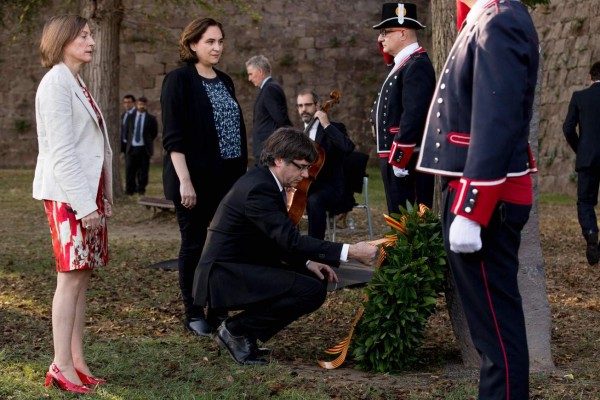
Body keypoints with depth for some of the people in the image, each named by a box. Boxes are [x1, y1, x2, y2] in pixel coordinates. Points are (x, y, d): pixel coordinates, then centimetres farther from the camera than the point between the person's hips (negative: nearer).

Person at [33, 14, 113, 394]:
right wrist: (83, 204, -19)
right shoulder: (56, 82, -10)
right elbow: (61, 151, -16)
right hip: (67, 195, -9)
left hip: (89, 193, 9)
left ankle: (77, 359, 11)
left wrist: (104, 196, 16)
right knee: (72, 275, -9)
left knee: (83, 275, 7)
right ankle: (61, 366, -5)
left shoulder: (78, 85, 18)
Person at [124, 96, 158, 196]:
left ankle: (141, 188, 10)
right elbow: (127, 131, 19)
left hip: (144, 148, -2)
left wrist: (148, 141, 8)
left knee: (143, 170, 0)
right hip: (132, 147, 2)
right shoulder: (131, 117, 11)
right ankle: (130, 189, 3)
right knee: (129, 169, -3)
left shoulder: (151, 118, 4)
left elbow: (155, 132, 10)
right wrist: (129, 141, 13)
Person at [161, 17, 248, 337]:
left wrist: (243, 172, 13)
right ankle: (193, 314, 12)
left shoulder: (225, 81, 14)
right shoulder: (179, 80, -6)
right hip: (195, 179, -6)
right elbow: (173, 137, -13)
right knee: (194, 244, 1)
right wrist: (184, 181, -19)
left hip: (228, 178, 6)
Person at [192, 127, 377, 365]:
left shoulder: (264, 181, 9)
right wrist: (350, 252, -31)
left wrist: (307, 262, -2)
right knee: (311, 291, -20)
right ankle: (235, 330, -7)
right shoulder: (259, 189, -22)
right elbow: (291, 240, -29)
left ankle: (242, 330, 9)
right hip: (225, 276, -10)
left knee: (317, 279, 10)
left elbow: (281, 240, 15)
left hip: (241, 268, 10)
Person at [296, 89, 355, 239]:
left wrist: (327, 125, -20)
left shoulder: (334, 128, -2)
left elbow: (348, 148, -23)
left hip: (331, 187, -6)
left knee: (314, 200, -36)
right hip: (305, 186, 6)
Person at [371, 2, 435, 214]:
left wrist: (398, 158, -23)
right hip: (395, 157, 11)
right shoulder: (403, 63, 19)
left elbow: (414, 116, -23)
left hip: (406, 161, -11)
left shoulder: (417, 65, -14)